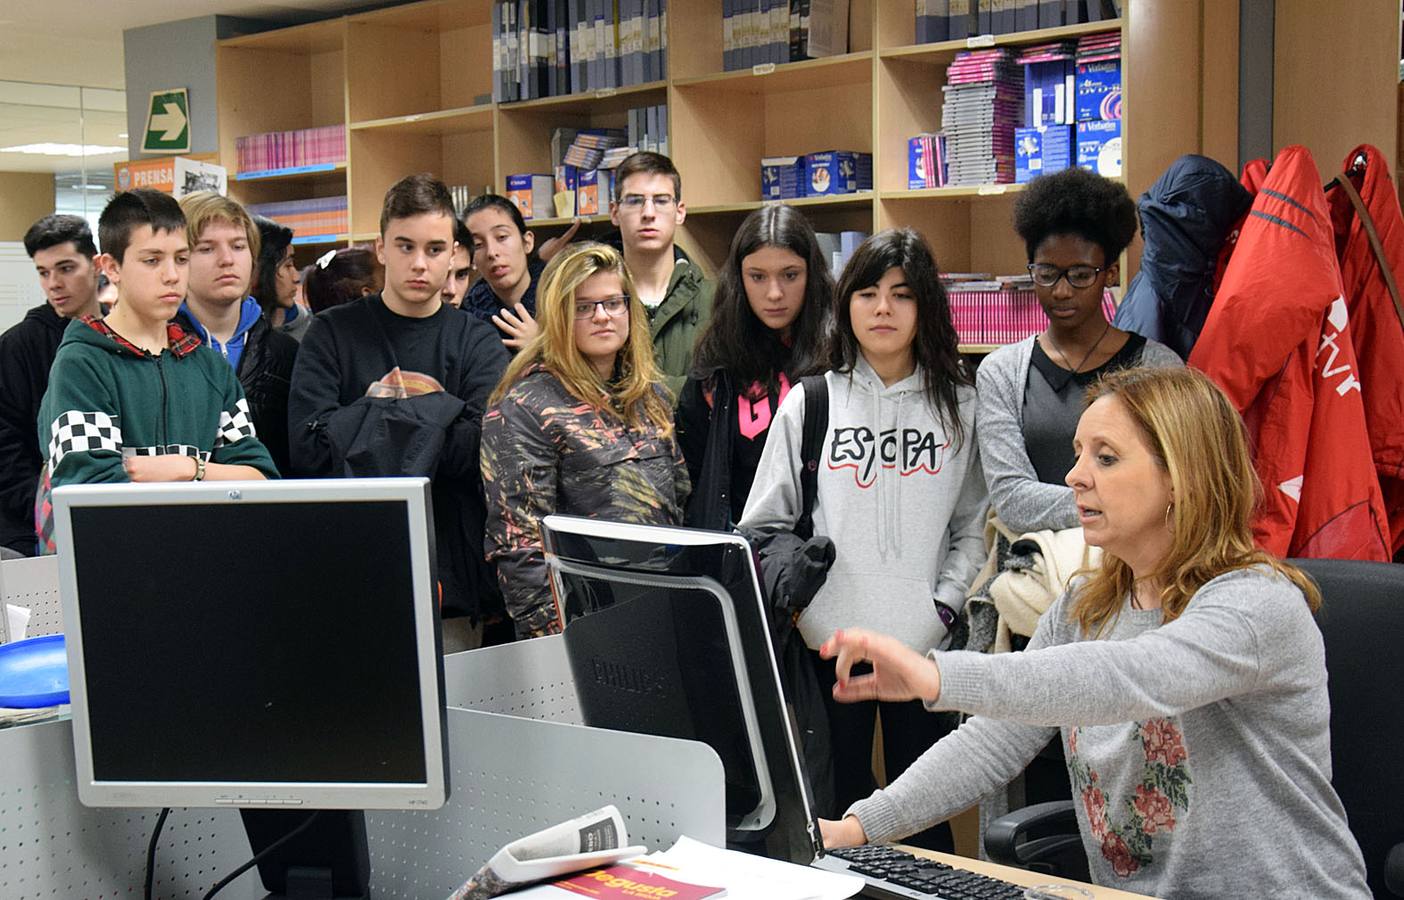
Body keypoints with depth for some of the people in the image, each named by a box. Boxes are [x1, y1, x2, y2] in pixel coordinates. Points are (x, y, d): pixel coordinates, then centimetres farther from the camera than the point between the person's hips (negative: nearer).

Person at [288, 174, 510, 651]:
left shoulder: (478, 343, 7)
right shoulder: (332, 333, 4)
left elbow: (479, 450, -9)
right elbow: (309, 449, -9)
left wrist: (370, 416, -5)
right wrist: (432, 414, -7)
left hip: (450, 580, 1)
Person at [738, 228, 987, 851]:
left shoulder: (960, 407, 5)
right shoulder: (808, 404, 4)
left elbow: (974, 523, 8)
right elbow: (764, 525, 5)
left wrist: (946, 602, -3)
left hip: (926, 644, 0)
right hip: (829, 640, 0)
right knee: (838, 808, 8)